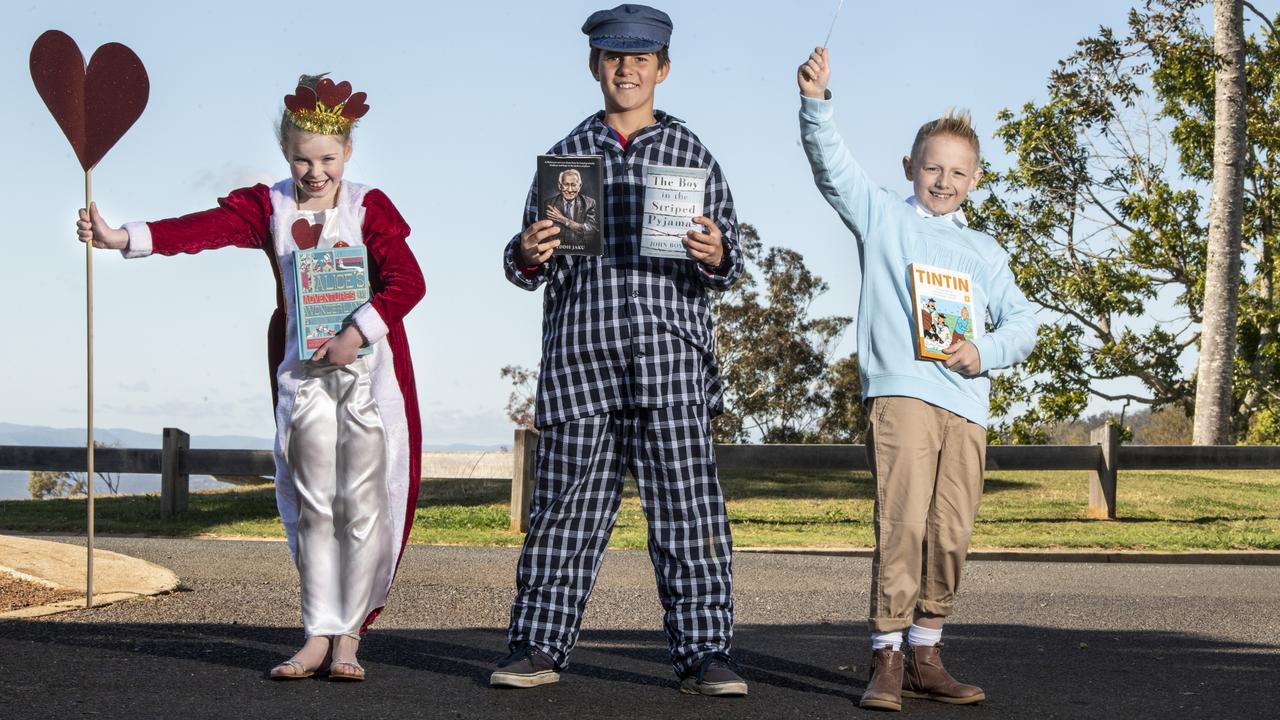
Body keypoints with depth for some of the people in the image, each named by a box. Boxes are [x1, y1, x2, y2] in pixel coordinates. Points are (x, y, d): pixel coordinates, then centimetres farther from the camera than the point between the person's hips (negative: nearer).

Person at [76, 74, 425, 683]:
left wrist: (357, 333, -20)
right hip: (303, 371, 2)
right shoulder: (268, 207, 2)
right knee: (312, 506, 5)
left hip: (368, 367, -2)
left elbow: (407, 281, -10)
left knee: (364, 503, -2)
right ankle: (318, 635, 11)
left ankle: (349, 635, 7)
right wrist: (122, 237, -25)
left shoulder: (368, 207, -3)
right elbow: (201, 228, -12)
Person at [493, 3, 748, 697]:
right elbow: (530, 267, 16)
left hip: (670, 358, -1)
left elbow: (729, 265, 10)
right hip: (579, 354, 1)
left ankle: (704, 655, -1)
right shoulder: (565, 156, 15)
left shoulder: (693, 154, 12)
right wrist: (527, 255, -7)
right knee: (567, 506, 3)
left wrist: (714, 257, -13)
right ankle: (537, 647, 12)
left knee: (688, 506, -5)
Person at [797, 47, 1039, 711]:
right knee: (901, 525, -15)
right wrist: (816, 102, -19)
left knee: (950, 535, 4)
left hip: (966, 403, 5)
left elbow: (1022, 322, 17)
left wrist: (985, 352, -4)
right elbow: (831, 165, -3)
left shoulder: (983, 252, 22)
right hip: (901, 391, -5)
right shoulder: (882, 218, 12)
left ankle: (924, 657, 15)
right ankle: (887, 662, -11)